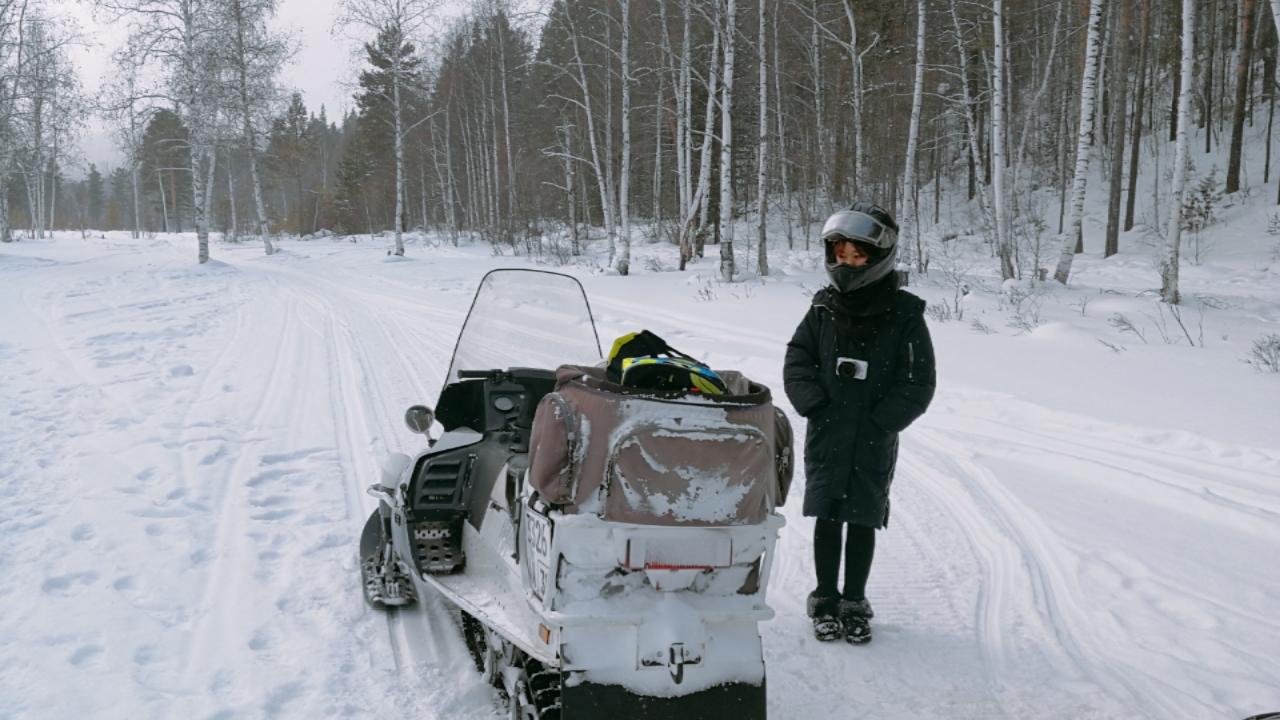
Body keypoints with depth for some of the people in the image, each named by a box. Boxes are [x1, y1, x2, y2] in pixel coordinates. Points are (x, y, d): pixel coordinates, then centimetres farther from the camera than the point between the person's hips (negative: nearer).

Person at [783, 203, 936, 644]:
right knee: (826, 520, 7)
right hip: (826, 438, 2)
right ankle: (825, 599, 22)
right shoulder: (823, 308, 2)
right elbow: (797, 361, 6)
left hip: (875, 444, -2)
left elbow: (919, 384, -4)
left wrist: (880, 421, -13)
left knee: (863, 522, 8)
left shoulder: (904, 314, -6)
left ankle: (854, 603, 22)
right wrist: (815, 406, -8)